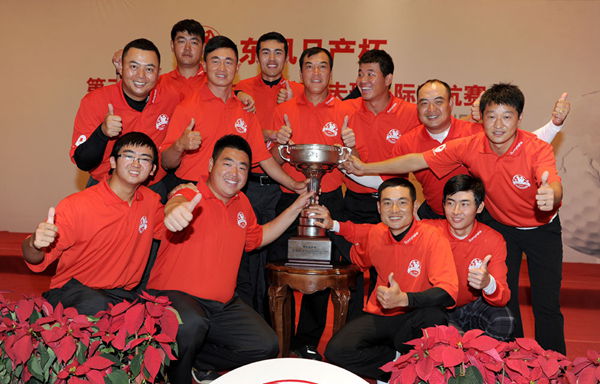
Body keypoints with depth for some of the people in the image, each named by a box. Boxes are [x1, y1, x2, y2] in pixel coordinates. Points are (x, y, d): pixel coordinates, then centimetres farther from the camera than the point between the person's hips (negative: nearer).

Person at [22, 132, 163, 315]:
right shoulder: (76, 206, -14)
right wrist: (35, 244, -38)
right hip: (73, 289, -4)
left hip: (125, 293, 4)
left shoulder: (150, 200, 3)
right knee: (97, 307, -40)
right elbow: (35, 260, -14)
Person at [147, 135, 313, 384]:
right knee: (191, 324, -38)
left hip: (223, 305, 7)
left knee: (266, 346, -3)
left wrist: (295, 208, 18)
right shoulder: (193, 196, -14)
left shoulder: (242, 203, 9)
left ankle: (199, 362, 12)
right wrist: (176, 209, -67)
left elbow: (257, 237, 26)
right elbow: (178, 201, -40)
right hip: (175, 295, -7)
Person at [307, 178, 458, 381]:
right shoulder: (376, 233, -1)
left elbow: (448, 293, -24)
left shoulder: (432, 237, -16)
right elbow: (358, 258, 23)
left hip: (413, 317, -3)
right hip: (378, 316, 4)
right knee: (336, 352, -19)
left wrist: (403, 299, -38)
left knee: (434, 317, -37)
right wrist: (332, 226, 10)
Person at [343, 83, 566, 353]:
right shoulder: (470, 147, -19)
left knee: (546, 304, -1)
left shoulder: (537, 149, -27)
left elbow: (554, 186, -46)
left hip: (542, 228, -2)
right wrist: (365, 168, -18)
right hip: (499, 224, 3)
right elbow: (417, 161, -16)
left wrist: (550, 195, -71)